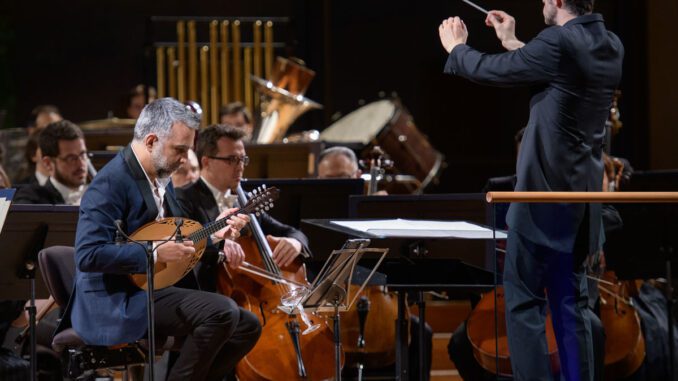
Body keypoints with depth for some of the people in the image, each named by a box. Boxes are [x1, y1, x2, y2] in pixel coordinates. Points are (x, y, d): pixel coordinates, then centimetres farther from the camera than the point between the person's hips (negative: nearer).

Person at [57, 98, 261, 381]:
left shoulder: (161, 178, 12)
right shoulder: (112, 182, -17)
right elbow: (88, 255, -27)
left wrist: (211, 234, 5)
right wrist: (155, 255, -26)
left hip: (151, 290, 10)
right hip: (116, 304, -10)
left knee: (247, 326, 3)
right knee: (221, 312, -25)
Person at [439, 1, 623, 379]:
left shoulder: (561, 42, -19)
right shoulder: (611, 46, 6)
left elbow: (488, 70, -10)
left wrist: (455, 47, 9)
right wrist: (512, 42, 29)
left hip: (545, 193, -8)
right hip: (582, 196, 8)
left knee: (523, 300, -1)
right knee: (571, 301, 13)